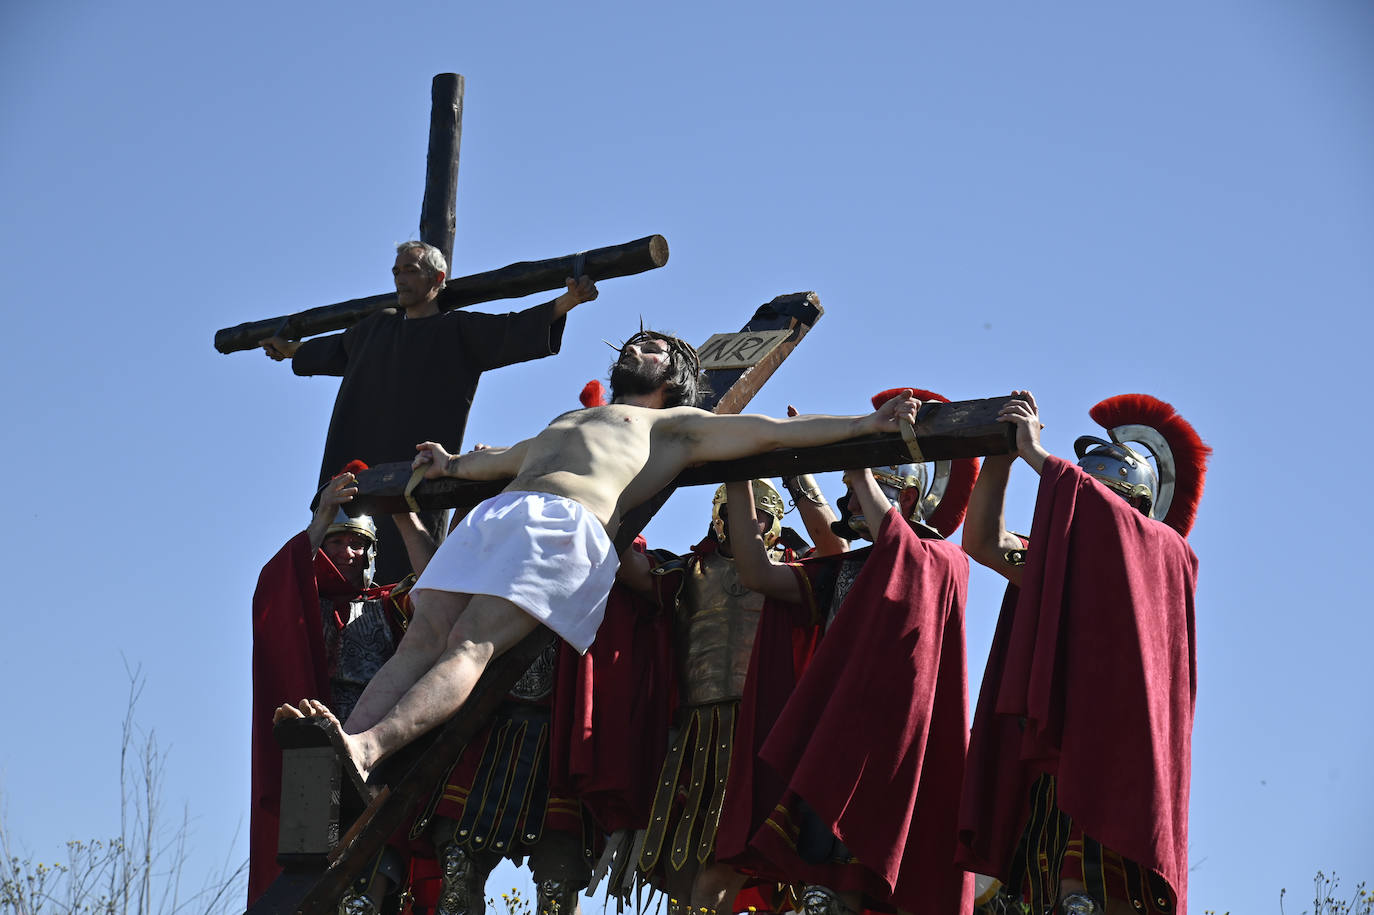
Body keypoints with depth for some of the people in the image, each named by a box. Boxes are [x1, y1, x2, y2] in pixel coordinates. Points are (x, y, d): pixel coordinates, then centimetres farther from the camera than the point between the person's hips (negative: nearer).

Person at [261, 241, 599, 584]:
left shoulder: (458, 330, 5)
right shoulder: (378, 325, 21)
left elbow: (512, 329, -8)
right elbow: (337, 347, 41)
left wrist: (568, 301, -23)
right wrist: (290, 349, 57)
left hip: (417, 474, -5)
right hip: (355, 464, 6)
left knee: (403, 573, -14)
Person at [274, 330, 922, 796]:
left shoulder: (673, 424, 25)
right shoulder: (564, 423, 44)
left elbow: (769, 432, 15)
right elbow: (497, 460, 61)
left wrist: (865, 424, 6)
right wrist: (454, 465, 77)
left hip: (567, 525, -6)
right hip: (491, 516, 7)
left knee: (470, 646, -28)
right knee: (421, 641, -17)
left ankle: (368, 747, -49)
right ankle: (341, 743, -36)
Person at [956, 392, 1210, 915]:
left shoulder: (1164, 547, 12)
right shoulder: (1060, 561, 28)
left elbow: (1113, 524, -9)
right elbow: (984, 542, 16)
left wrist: (1037, 452, -4)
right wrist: (1003, 451, 10)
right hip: (1050, 767, 6)